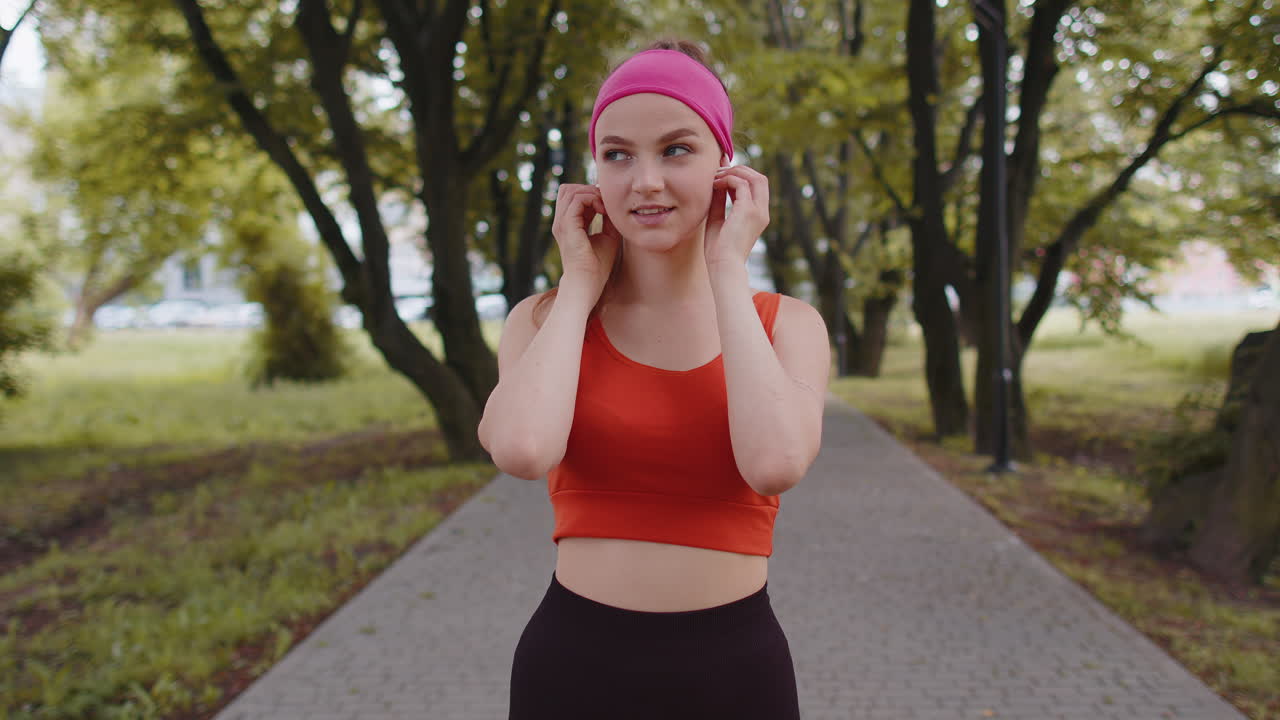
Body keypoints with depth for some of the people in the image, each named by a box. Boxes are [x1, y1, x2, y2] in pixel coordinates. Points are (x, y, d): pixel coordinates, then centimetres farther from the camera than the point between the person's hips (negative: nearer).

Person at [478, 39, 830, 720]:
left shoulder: (789, 325, -1)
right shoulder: (544, 320, -2)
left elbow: (775, 463, -22)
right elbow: (523, 450, -23)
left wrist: (726, 272, -13)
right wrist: (582, 284, -10)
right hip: (574, 664, 0)